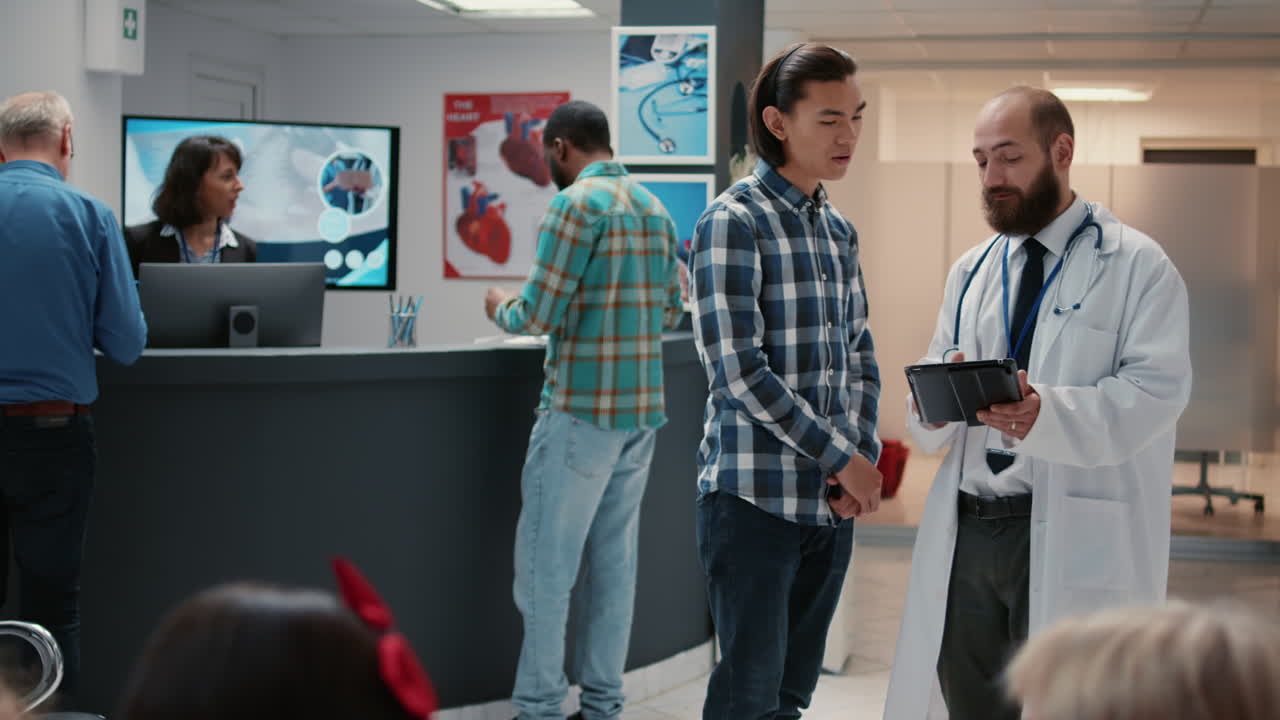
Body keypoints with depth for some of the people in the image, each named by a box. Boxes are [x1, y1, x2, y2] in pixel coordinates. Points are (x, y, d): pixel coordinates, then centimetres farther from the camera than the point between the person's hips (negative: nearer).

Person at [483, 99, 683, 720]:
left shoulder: (576, 204, -12)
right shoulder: (656, 209, 12)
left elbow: (538, 316, -14)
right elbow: (671, 311, 18)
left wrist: (501, 308, 6)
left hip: (582, 409, -7)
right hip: (642, 410, 7)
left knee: (547, 561, -1)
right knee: (615, 560, 10)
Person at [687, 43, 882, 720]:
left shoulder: (838, 231, 13)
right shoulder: (732, 222, -9)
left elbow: (860, 359, 16)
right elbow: (739, 370, -16)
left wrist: (862, 458, -1)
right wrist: (843, 458, -13)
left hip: (832, 503, 7)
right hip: (756, 498, -6)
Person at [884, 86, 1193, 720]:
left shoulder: (1136, 267, -1)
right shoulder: (971, 272, 17)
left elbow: (1155, 389, -13)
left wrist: (1048, 413, -28)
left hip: (1075, 542, -5)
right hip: (966, 530, 6)